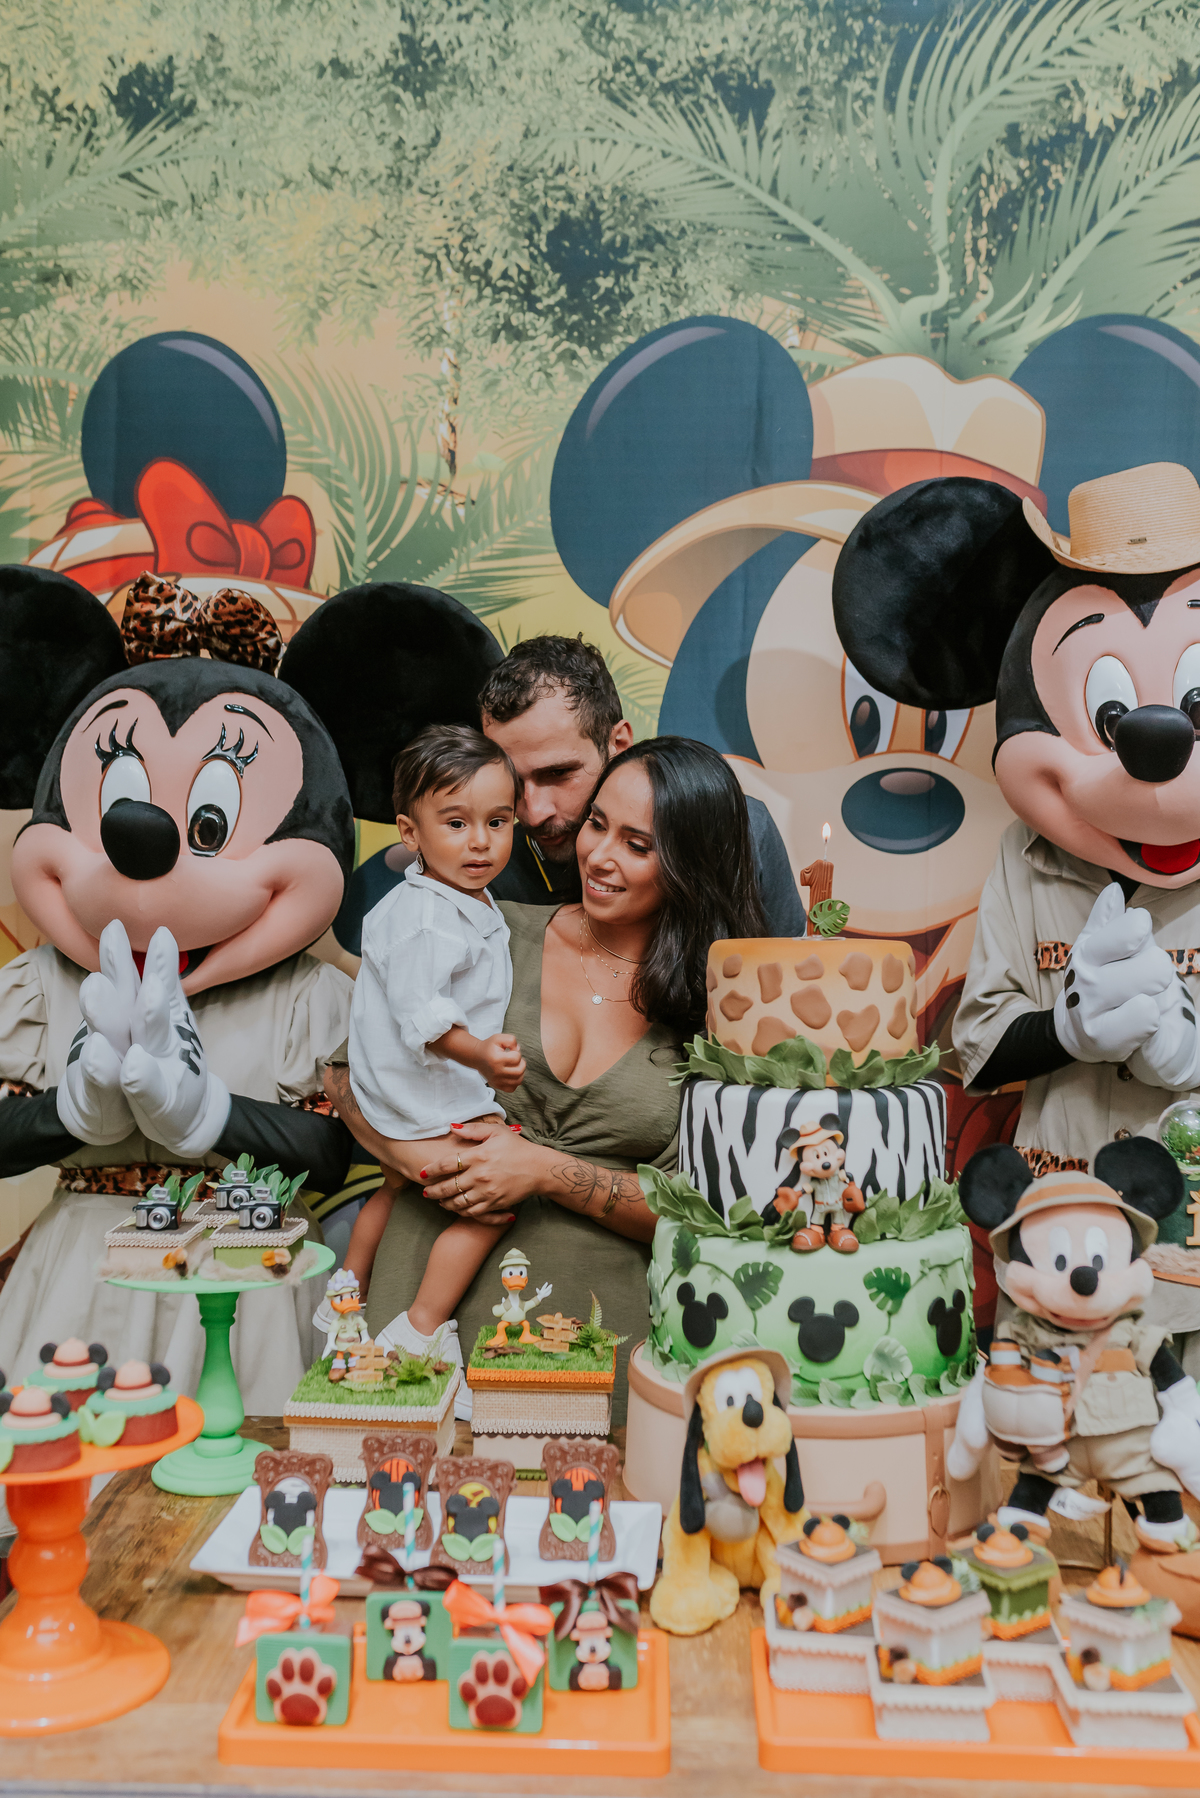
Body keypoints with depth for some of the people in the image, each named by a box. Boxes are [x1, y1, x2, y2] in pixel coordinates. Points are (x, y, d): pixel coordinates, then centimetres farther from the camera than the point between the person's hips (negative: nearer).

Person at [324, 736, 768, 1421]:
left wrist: (547, 1171, -12)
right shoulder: (502, 935, 5)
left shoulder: (717, 1009, 1)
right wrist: (421, 1153, -9)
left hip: (594, 1315, 0)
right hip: (431, 1281, 1)